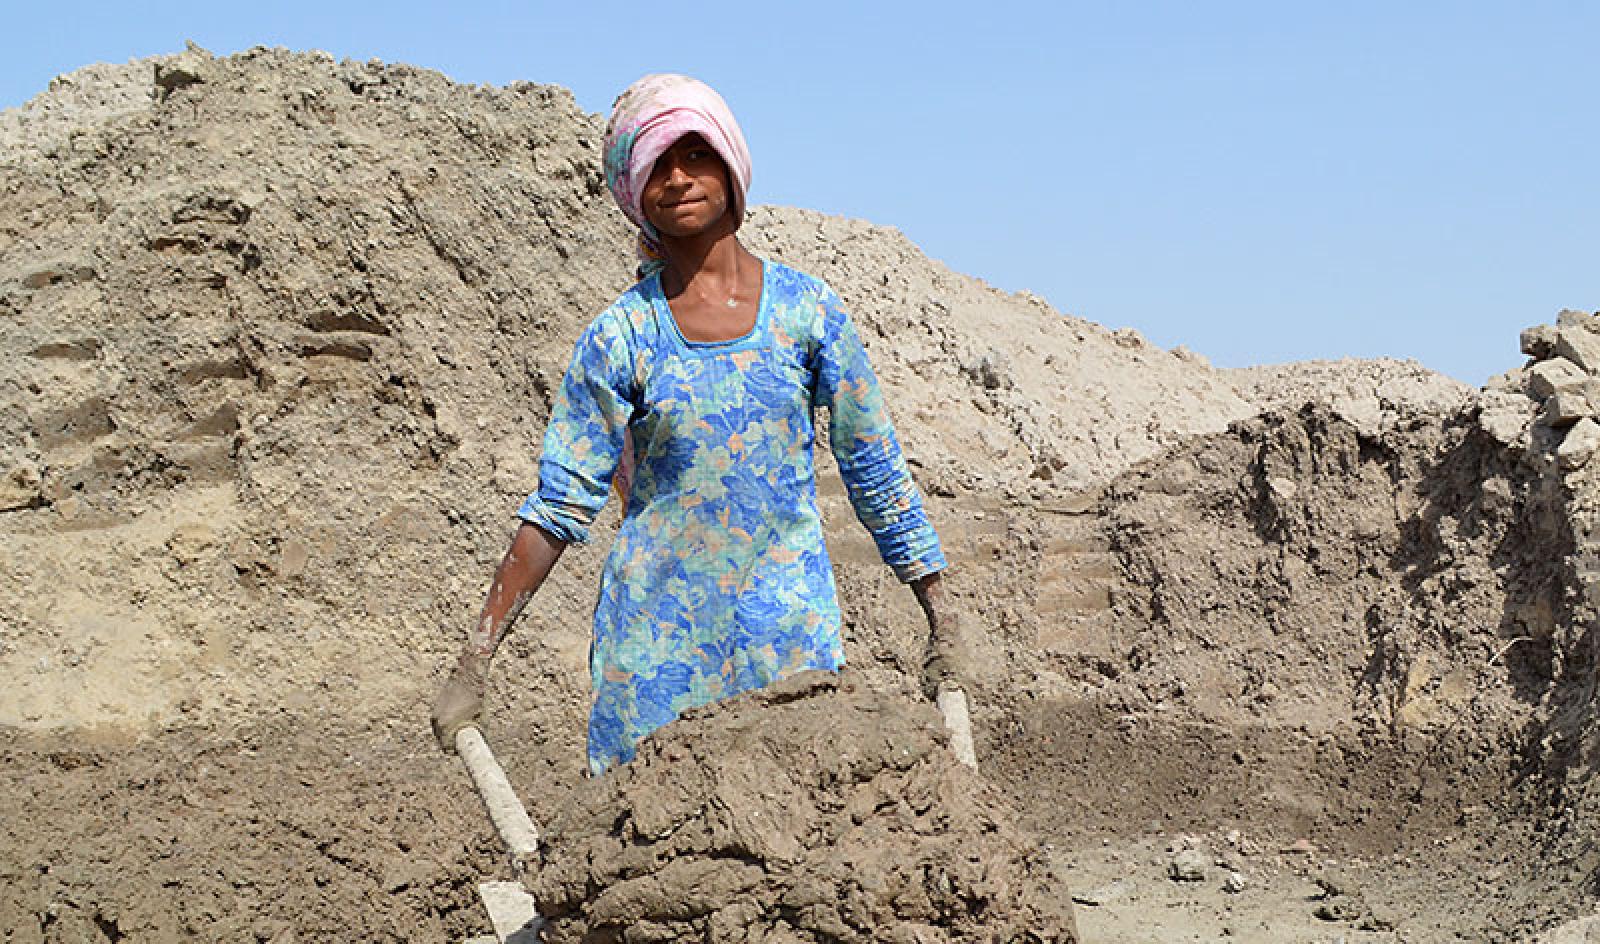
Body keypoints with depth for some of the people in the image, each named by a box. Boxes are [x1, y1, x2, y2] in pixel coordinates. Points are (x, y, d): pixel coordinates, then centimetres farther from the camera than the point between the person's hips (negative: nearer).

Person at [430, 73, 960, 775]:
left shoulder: (804, 309, 1)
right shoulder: (621, 336, -1)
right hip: (656, 632, 0)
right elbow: (560, 505, -1)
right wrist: (476, 658, -6)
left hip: (787, 619, 1)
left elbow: (875, 467, 9)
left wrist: (936, 606, 11)